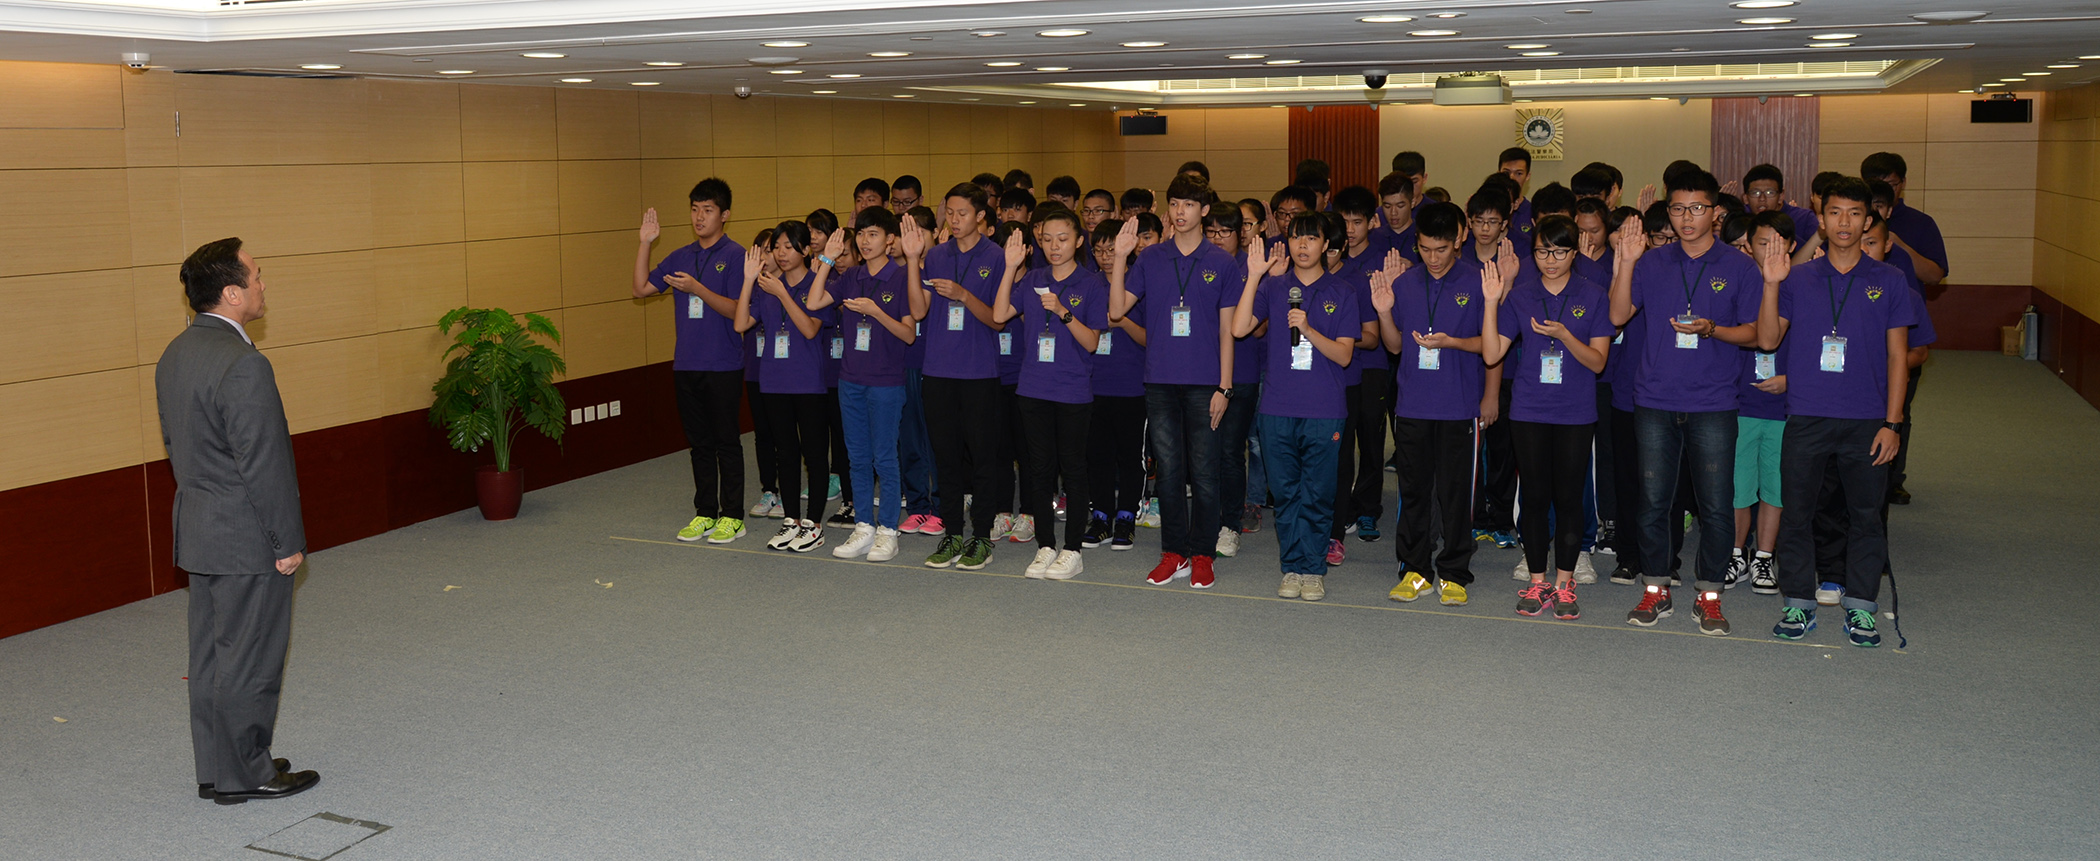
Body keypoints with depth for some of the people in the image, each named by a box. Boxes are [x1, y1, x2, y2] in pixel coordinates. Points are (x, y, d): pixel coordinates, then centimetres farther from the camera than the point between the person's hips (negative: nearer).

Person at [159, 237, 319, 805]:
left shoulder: (175, 355, 8)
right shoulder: (243, 364, -22)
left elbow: (175, 442, 15)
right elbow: (264, 465, -21)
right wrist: (288, 542, -14)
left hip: (197, 531, 10)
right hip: (246, 540, -9)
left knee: (211, 656, 15)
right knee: (249, 660, 2)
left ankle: (215, 771, 25)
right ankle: (246, 774, 12)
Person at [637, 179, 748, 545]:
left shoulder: (735, 255, -6)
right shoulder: (681, 257, 12)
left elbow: (736, 310, -13)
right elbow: (642, 288, 11)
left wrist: (697, 289, -24)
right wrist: (645, 243, 2)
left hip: (723, 366, -6)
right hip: (687, 364, 6)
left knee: (726, 442, 1)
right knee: (699, 442, 11)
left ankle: (732, 516, 9)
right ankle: (704, 513, 19)